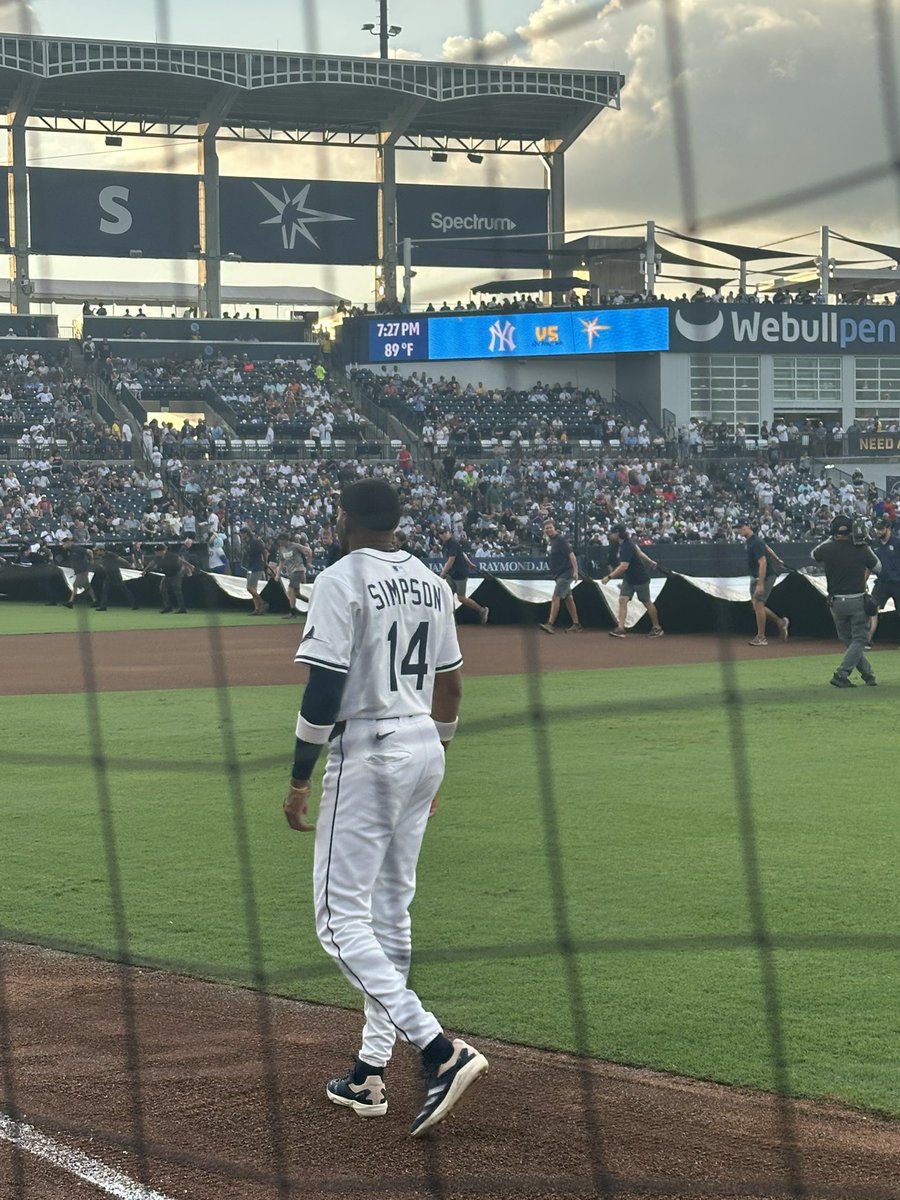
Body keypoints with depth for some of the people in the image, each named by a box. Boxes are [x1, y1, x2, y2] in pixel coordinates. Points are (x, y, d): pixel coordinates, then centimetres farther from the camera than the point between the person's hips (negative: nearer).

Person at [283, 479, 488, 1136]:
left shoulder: (342, 580, -12)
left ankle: (440, 1049, -21)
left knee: (342, 919, -7)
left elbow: (325, 688, -18)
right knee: (390, 910, 14)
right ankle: (371, 1071, 18)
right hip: (425, 745, 8)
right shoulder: (432, 583, 11)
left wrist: (300, 779, -11)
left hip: (368, 753, -8)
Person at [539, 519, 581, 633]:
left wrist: (575, 571, -28)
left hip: (565, 573, -10)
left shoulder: (560, 540, -16)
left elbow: (571, 555, -22)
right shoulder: (550, 540, 10)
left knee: (555, 597, -16)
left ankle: (550, 624, -21)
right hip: (558, 575, 10)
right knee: (568, 598, 13)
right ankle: (576, 625, 19)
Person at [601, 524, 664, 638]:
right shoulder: (629, 542, 2)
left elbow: (624, 566, -36)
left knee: (647, 603, 5)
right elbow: (639, 551, 17)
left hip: (640, 579, -9)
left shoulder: (626, 547, -28)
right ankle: (621, 628, -14)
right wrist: (650, 562, 29)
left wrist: (609, 577, -37)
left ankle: (657, 628, 19)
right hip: (628, 579, 9)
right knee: (622, 600, -6)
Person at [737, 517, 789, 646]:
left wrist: (760, 584, -32)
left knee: (758, 604, -10)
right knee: (756, 605, 9)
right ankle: (780, 622, 23)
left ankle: (761, 637, -3)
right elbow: (767, 548, 22)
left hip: (766, 575, -10)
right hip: (755, 576, 10)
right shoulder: (749, 540, 7)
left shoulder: (756, 543, -23)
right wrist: (777, 560, 37)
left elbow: (763, 563, -28)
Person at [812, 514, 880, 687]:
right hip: (858, 601, -2)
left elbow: (814, 554, 21)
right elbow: (877, 567, 11)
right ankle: (841, 674, -13)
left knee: (849, 640, 16)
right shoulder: (861, 549, -7)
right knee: (859, 639, 3)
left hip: (836, 603, 2)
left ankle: (868, 675, 15)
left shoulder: (827, 549, -4)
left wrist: (831, 539, 23)